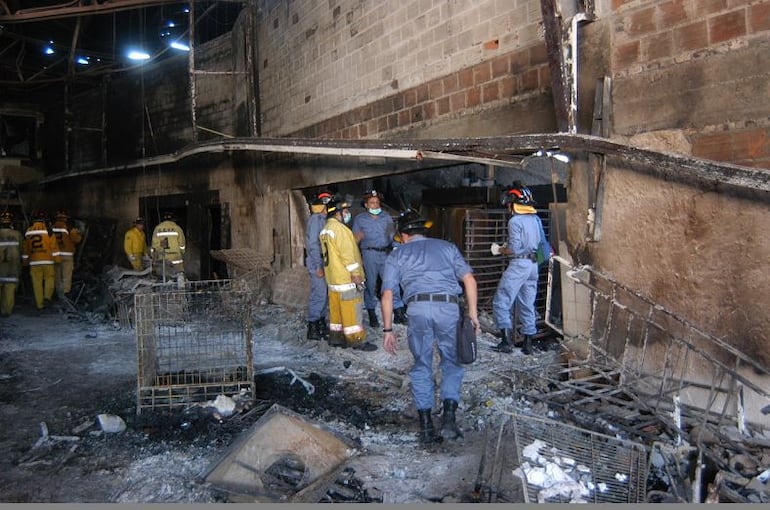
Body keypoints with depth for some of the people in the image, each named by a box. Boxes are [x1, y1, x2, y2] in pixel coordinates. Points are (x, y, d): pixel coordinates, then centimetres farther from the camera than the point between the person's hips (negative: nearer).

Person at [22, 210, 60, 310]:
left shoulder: (28, 232, 7)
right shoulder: (48, 230, -5)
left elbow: (25, 248, 13)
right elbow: (54, 246, -8)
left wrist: (25, 261, 22)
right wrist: (57, 259, -3)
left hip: (34, 262, 3)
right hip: (47, 261, -3)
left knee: (37, 283, 7)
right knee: (49, 279, 12)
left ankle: (39, 304, 10)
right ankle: (47, 297, -7)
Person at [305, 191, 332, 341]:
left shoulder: (322, 218, 14)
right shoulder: (316, 219, -14)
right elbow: (313, 243, -19)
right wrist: (318, 266, -20)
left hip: (323, 262, 9)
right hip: (317, 262, -9)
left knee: (324, 294, 14)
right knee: (319, 294, -5)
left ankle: (321, 324, 24)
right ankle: (313, 329, 2)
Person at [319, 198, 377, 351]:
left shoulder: (325, 230, 15)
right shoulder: (340, 228, -16)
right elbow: (348, 254, -19)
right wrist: (356, 275, -17)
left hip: (333, 278, 10)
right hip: (346, 278, -10)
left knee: (336, 308, 14)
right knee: (351, 310, -5)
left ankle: (336, 337, 21)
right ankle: (357, 340, 0)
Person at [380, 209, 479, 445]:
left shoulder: (397, 255, 19)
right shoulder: (447, 247, 22)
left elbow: (387, 295, 9)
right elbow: (469, 279, 9)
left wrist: (388, 330, 13)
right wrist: (473, 314, 10)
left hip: (417, 309, 0)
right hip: (449, 308, 0)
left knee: (421, 367, 14)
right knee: (452, 365, 16)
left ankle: (426, 427, 15)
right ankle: (449, 419, 2)